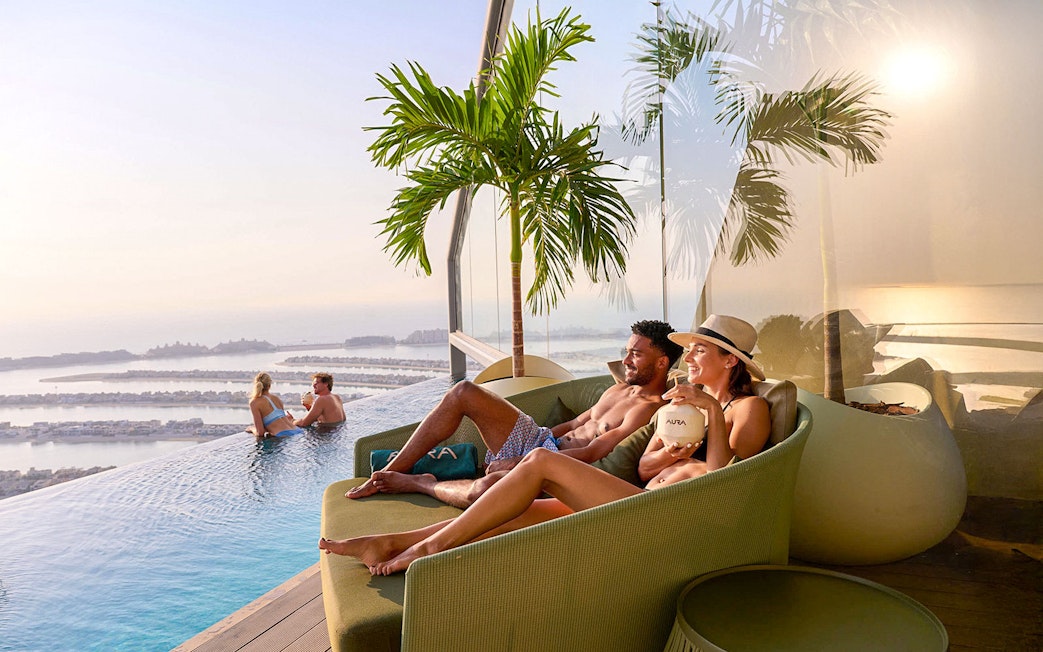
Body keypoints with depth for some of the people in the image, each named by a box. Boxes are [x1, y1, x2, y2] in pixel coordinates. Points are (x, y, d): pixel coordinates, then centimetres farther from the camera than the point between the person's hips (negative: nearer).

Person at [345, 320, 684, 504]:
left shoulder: (652, 408, -13)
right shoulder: (620, 389, 19)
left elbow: (591, 453, -20)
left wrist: (520, 463, -19)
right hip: (540, 440, 10)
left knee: (485, 488, -41)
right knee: (464, 392, -4)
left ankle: (419, 483, -7)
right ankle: (394, 470, 0)